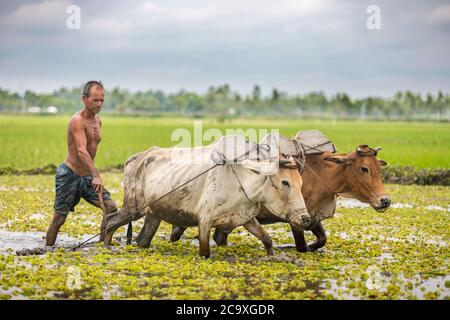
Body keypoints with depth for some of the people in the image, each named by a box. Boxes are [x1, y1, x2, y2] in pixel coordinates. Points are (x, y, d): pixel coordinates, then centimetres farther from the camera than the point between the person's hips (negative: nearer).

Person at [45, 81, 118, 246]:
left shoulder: (98, 121, 8)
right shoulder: (77, 120, -19)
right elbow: (81, 151, -33)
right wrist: (96, 175, -44)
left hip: (87, 177, 7)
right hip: (69, 175, -7)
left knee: (111, 208, -5)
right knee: (59, 219, -2)